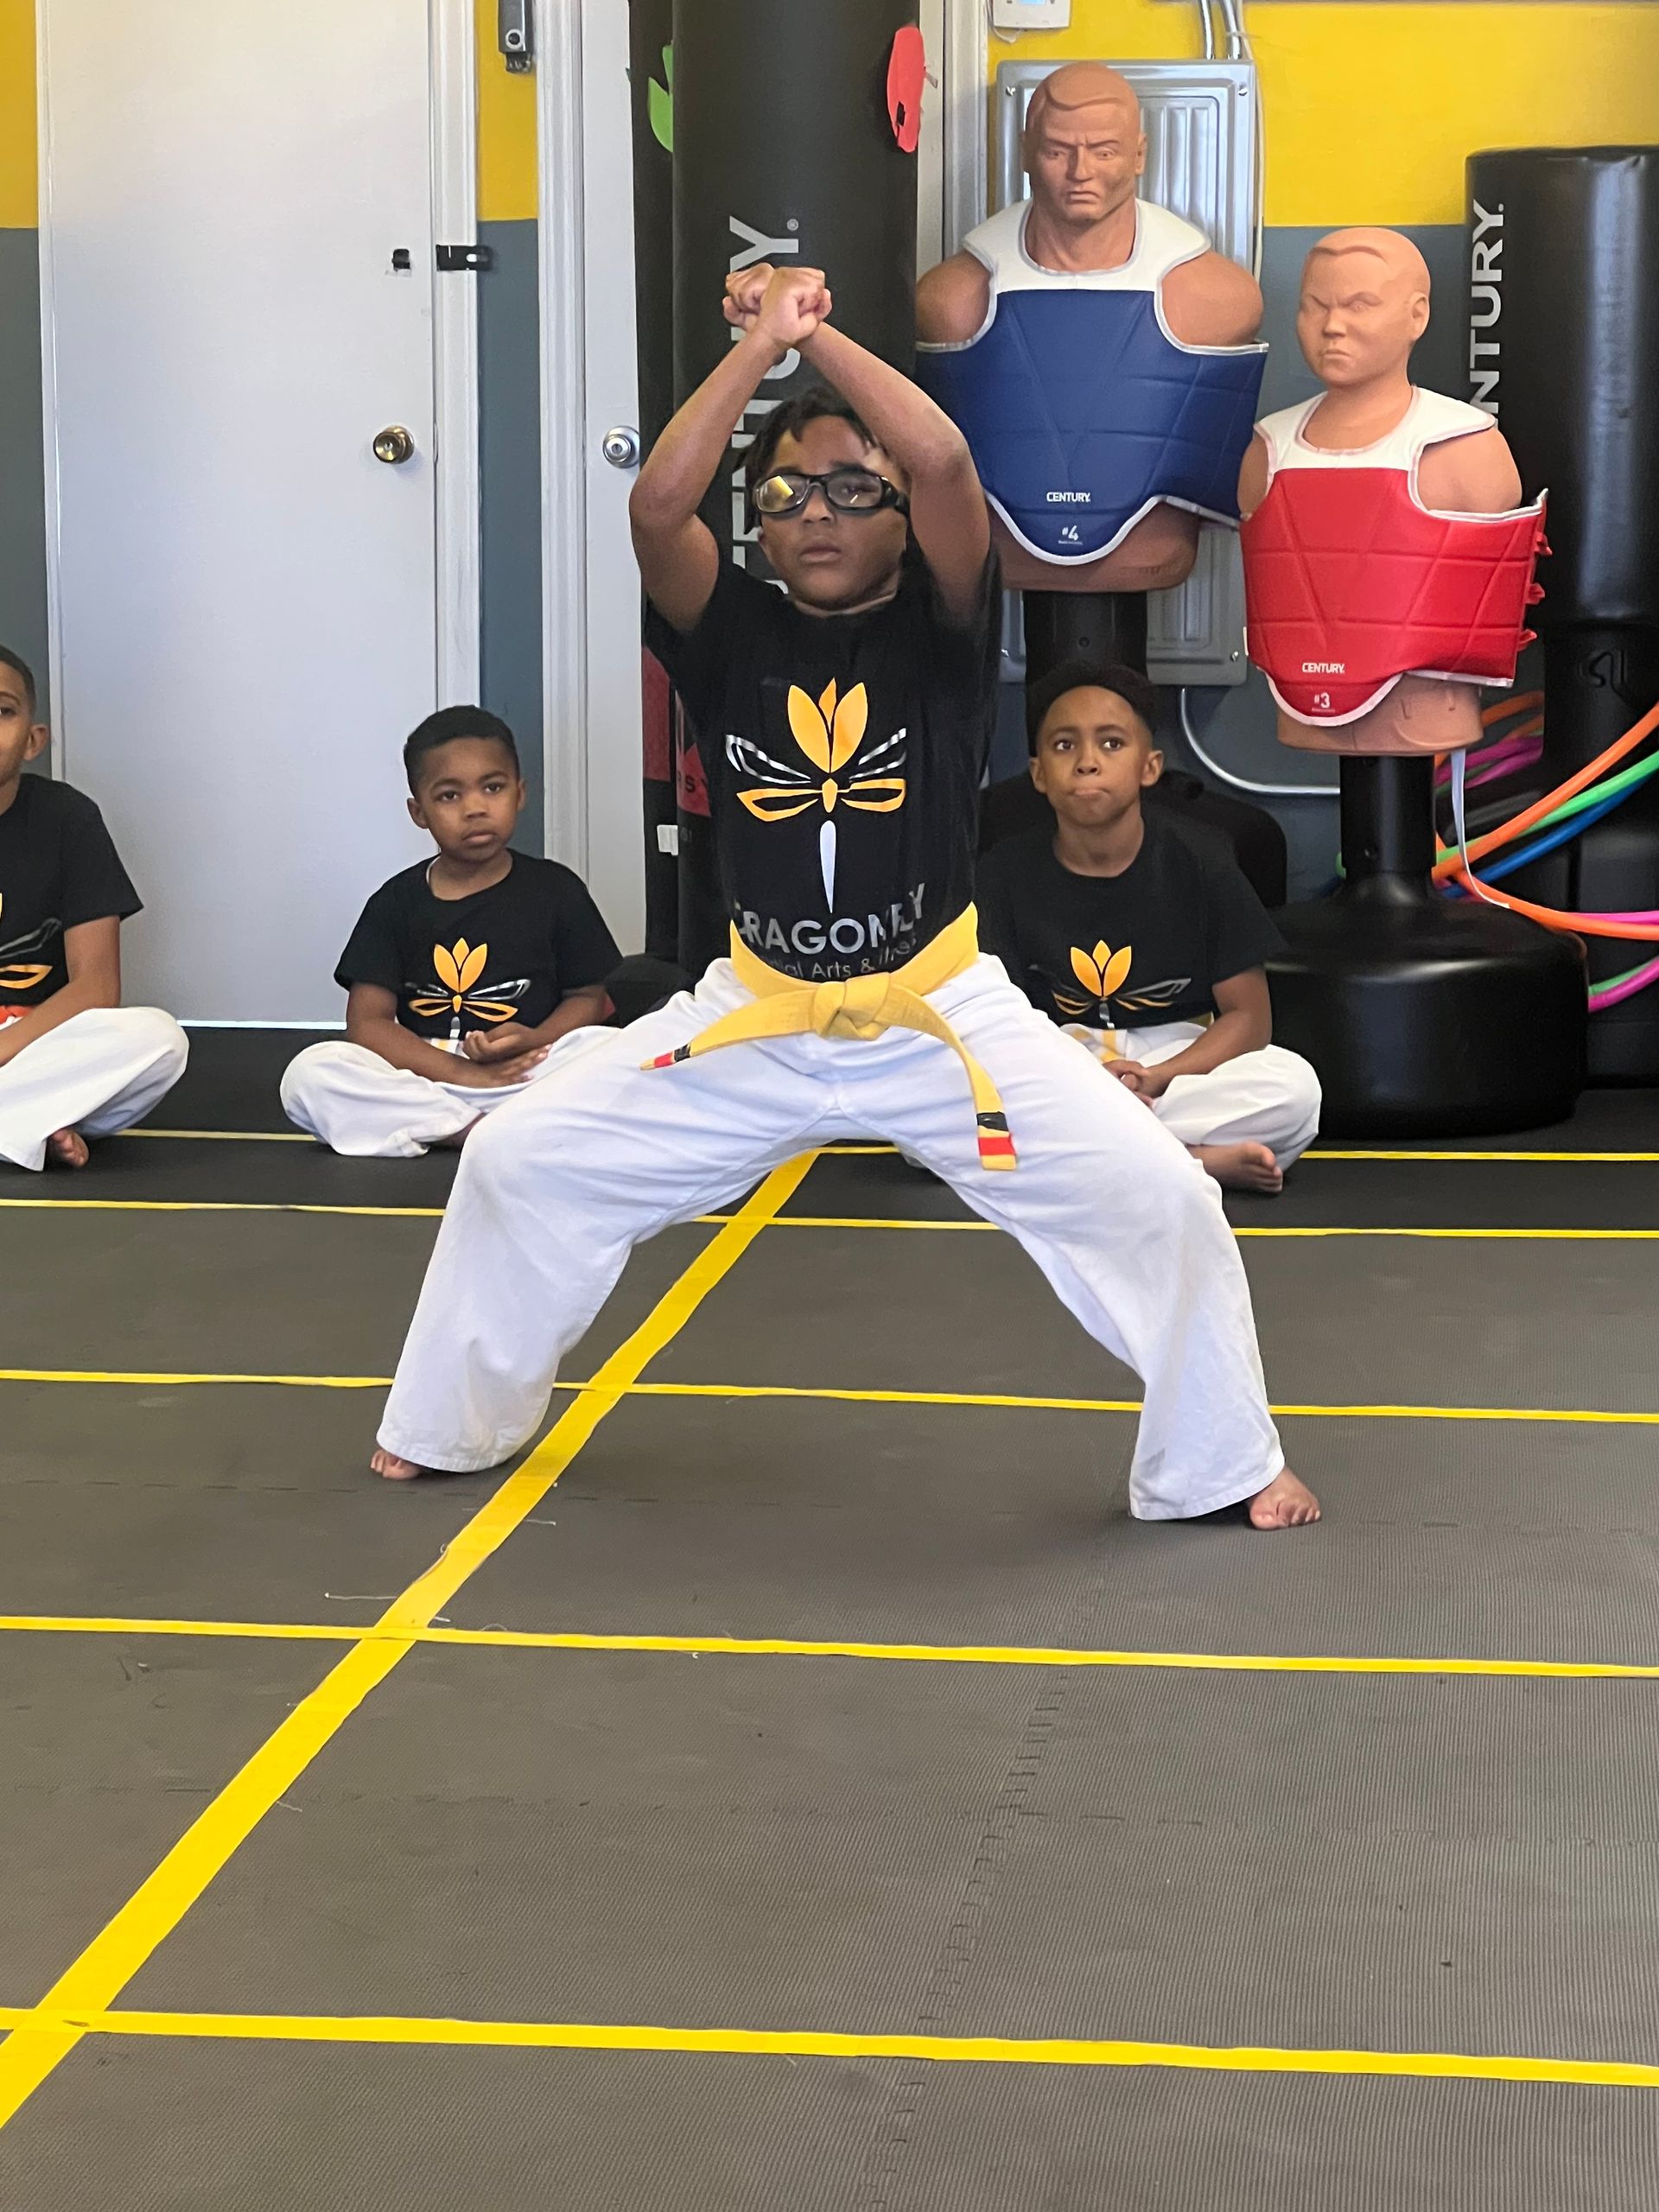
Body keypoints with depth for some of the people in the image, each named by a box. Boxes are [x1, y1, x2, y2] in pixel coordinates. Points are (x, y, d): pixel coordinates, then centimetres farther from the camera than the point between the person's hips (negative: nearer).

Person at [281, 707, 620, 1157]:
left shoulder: (556, 890, 8)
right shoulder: (397, 903, 7)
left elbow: (591, 996, 9)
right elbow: (367, 1024, -1)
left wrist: (533, 1040, -14)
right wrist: (461, 1073, -16)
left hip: (526, 1077, -1)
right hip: (420, 1077, 1)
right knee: (310, 1074, -26)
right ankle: (481, 1130, -30)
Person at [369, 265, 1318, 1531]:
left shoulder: (939, 626, -6)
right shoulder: (733, 635, -2)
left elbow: (944, 459, -25)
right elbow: (657, 503, -22)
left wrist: (818, 332, -18)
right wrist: (762, 341, -20)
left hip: (942, 1016, -2)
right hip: (756, 1022, 2)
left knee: (1157, 1197, -15)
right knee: (522, 1164, 1)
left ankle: (1218, 1469, 7)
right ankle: (448, 1427, 24)